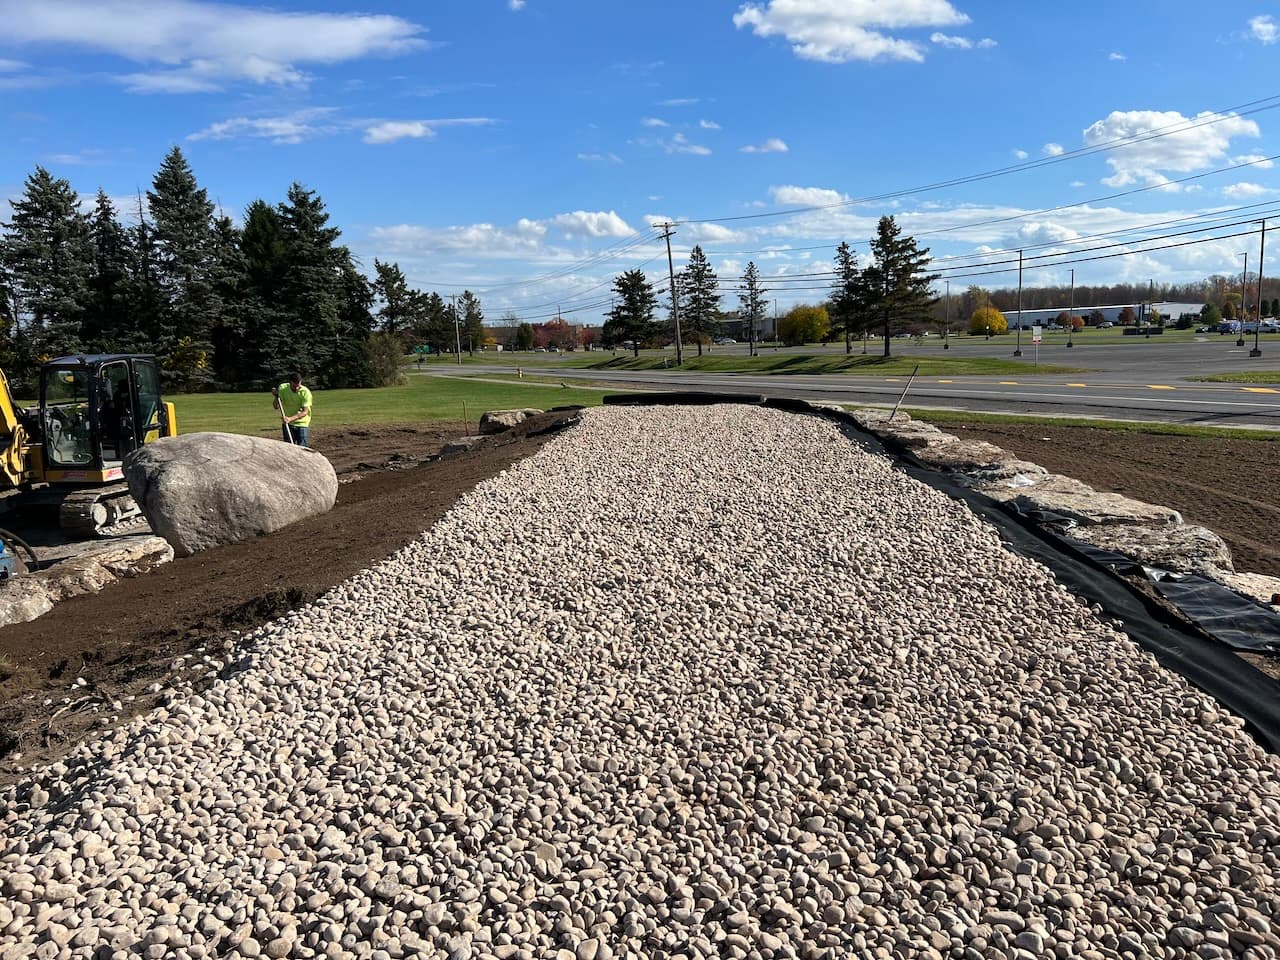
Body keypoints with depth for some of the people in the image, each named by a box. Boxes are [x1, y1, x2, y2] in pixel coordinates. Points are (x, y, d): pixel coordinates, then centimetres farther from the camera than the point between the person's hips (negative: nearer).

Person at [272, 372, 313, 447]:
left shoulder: (306, 392, -18)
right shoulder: (282, 388, -7)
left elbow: (305, 412, -23)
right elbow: (276, 407, -3)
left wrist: (290, 419, -36)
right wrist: (276, 396, -22)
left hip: (302, 424, -3)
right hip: (287, 424, 3)